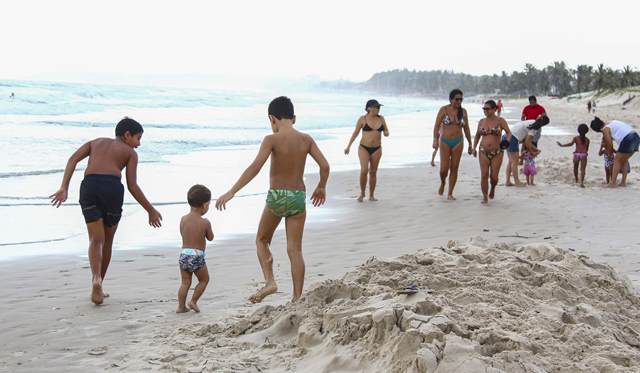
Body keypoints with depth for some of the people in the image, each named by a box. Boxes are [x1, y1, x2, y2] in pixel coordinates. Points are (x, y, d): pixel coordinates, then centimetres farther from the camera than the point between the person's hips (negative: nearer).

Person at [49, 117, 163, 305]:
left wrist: (64, 188, 3)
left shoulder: (96, 142, 30)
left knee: (96, 239, 1)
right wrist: (151, 210, 16)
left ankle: (96, 280, -25)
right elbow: (132, 186, 9)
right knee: (107, 240, 15)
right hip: (112, 186, -2)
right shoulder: (130, 152, 19)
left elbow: (73, 159, 11)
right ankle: (98, 287, 22)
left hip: (89, 186, 2)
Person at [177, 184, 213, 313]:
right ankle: (193, 301, 13)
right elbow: (210, 238, 4)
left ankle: (181, 306, 11)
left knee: (185, 282, 13)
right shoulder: (205, 222, -10)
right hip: (197, 256, -4)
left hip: (184, 254, 4)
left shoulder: (183, 219, 1)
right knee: (204, 280, 17)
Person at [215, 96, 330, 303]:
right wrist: (321, 188, 17)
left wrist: (231, 192, -22)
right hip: (298, 197, 3)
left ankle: (269, 281, 1)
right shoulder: (306, 139, 1)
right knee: (295, 250, 8)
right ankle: (297, 298, 7)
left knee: (262, 240, 19)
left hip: (276, 196, -3)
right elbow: (324, 165, -1)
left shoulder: (272, 139, -11)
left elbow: (255, 167, -21)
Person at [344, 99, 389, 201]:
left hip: (377, 149, 3)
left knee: (373, 172, 7)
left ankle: (371, 195, 18)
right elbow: (355, 133, 2)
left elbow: (386, 132, 10)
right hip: (364, 148, -3)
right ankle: (362, 193, 5)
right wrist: (348, 146, 2)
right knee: (364, 171, -15)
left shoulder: (381, 118, 3)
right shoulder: (362, 119, -6)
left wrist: (386, 133, -15)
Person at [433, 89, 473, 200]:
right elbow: (437, 126, -7)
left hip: (458, 142, 2)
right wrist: (435, 139, -20)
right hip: (445, 142, -2)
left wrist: (470, 144, 11)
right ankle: (442, 183, 26)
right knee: (444, 169, -7)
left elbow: (466, 128, 11)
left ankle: (450, 194, 10)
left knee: (454, 168, 1)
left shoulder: (463, 111, 4)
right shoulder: (444, 110, -5)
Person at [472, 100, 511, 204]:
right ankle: (485, 197, 2)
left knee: (494, 176, -1)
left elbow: (509, 133, -3)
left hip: (497, 153, -2)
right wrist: (474, 147, 7)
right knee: (484, 175, -8)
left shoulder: (500, 121, -3)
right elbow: (477, 135, 19)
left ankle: (492, 188, 33)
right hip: (483, 152, 2)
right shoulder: (481, 122, 7)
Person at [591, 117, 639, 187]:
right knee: (624, 161, 20)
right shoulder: (613, 122, 23)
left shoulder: (605, 129, 1)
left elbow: (610, 144, 2)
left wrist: (610, 152, 21)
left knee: (617, 161, 7)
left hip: (627, 140, -7)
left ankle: (612, 183, 5)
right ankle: (623, 182, 19)